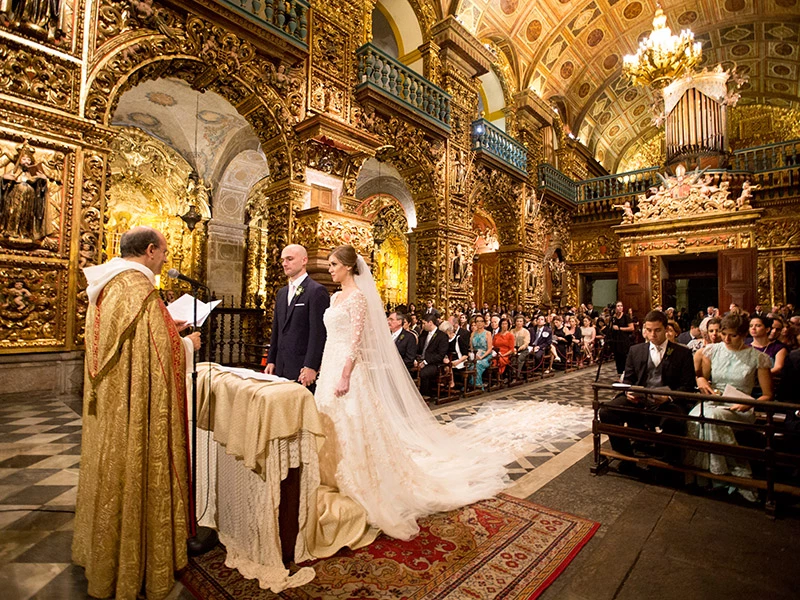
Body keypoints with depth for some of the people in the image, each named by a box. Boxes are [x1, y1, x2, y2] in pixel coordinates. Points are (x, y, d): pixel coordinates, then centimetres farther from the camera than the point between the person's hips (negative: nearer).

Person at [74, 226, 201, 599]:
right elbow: (162, 354, -23)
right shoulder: (140, 290, -22)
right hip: (137, 406, -10)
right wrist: (188, 343, -5)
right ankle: (132, 567, 23)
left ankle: (103, 554, 41)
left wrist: (169, 330, 17)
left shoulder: (104, 288, 7)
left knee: (110, 476, 22)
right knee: (136, 478, 5)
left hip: (107, 405, 10)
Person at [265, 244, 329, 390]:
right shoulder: (281, 293, 16)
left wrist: (311, 367, -18)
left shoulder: (317, 291, -9)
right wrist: (271, 360, 14)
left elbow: (318, 332, -14)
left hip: (303, 368, -7)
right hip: (281, 368, 7)